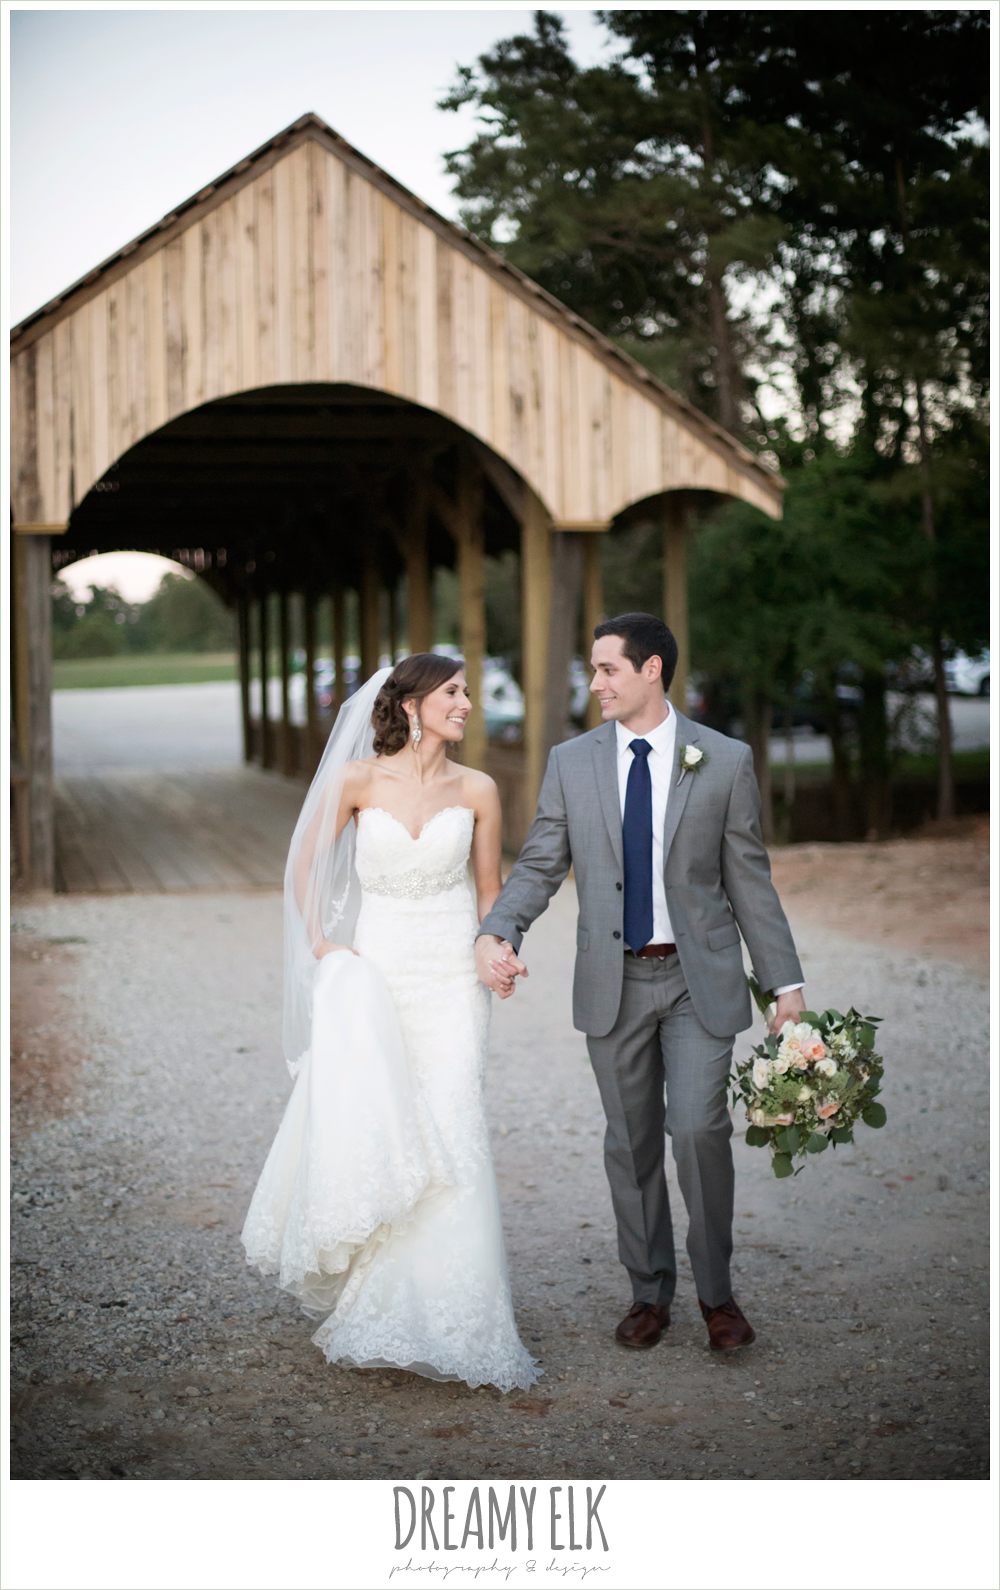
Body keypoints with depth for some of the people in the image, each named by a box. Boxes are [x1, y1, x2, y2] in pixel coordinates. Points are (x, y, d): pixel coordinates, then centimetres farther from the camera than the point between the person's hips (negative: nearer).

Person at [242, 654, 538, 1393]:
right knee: (363, 1127, -1)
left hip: (451, 977, 0)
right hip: (375, 971, 0)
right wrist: (319, 944, -1)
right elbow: (306, 862, 8)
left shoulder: (477, 791, 2)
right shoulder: (358, 780, -2)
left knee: (449, 1132, -7)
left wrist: (496, 952, -6)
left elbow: (490, 890, 11)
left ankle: (442, 1317, 2)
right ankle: (367, 1297, 21)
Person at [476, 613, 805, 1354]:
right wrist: (497, 932, -17)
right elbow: (539, 867, 3)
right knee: (631, 1142, 9)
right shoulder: (571, 762, 3)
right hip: (614, 981, 2)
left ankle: (717, 1292, 7)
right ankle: (650, 1293, 25)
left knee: (699, 1128, -13)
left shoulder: (726, 760, -1)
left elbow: (748, 878, 2)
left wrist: (786, 982, 0)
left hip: (699, 978, -2)